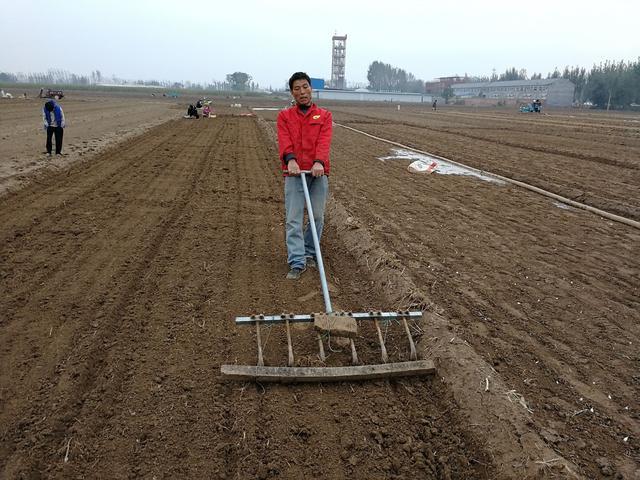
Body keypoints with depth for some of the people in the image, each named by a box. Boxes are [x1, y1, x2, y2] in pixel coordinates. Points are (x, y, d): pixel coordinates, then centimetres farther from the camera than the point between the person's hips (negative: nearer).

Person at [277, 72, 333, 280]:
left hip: (318, 172, 1)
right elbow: (284, 140, -6)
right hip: (294, 172, 0)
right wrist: (290, 159, -26)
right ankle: (297, 262, -5)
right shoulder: (284, 116, 11)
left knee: (317, 216, 5)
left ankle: (309, 253, 24)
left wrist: (319, 162, -25)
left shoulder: (325, 115, 10)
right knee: (294, 219, -6)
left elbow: (324, 141, -7)